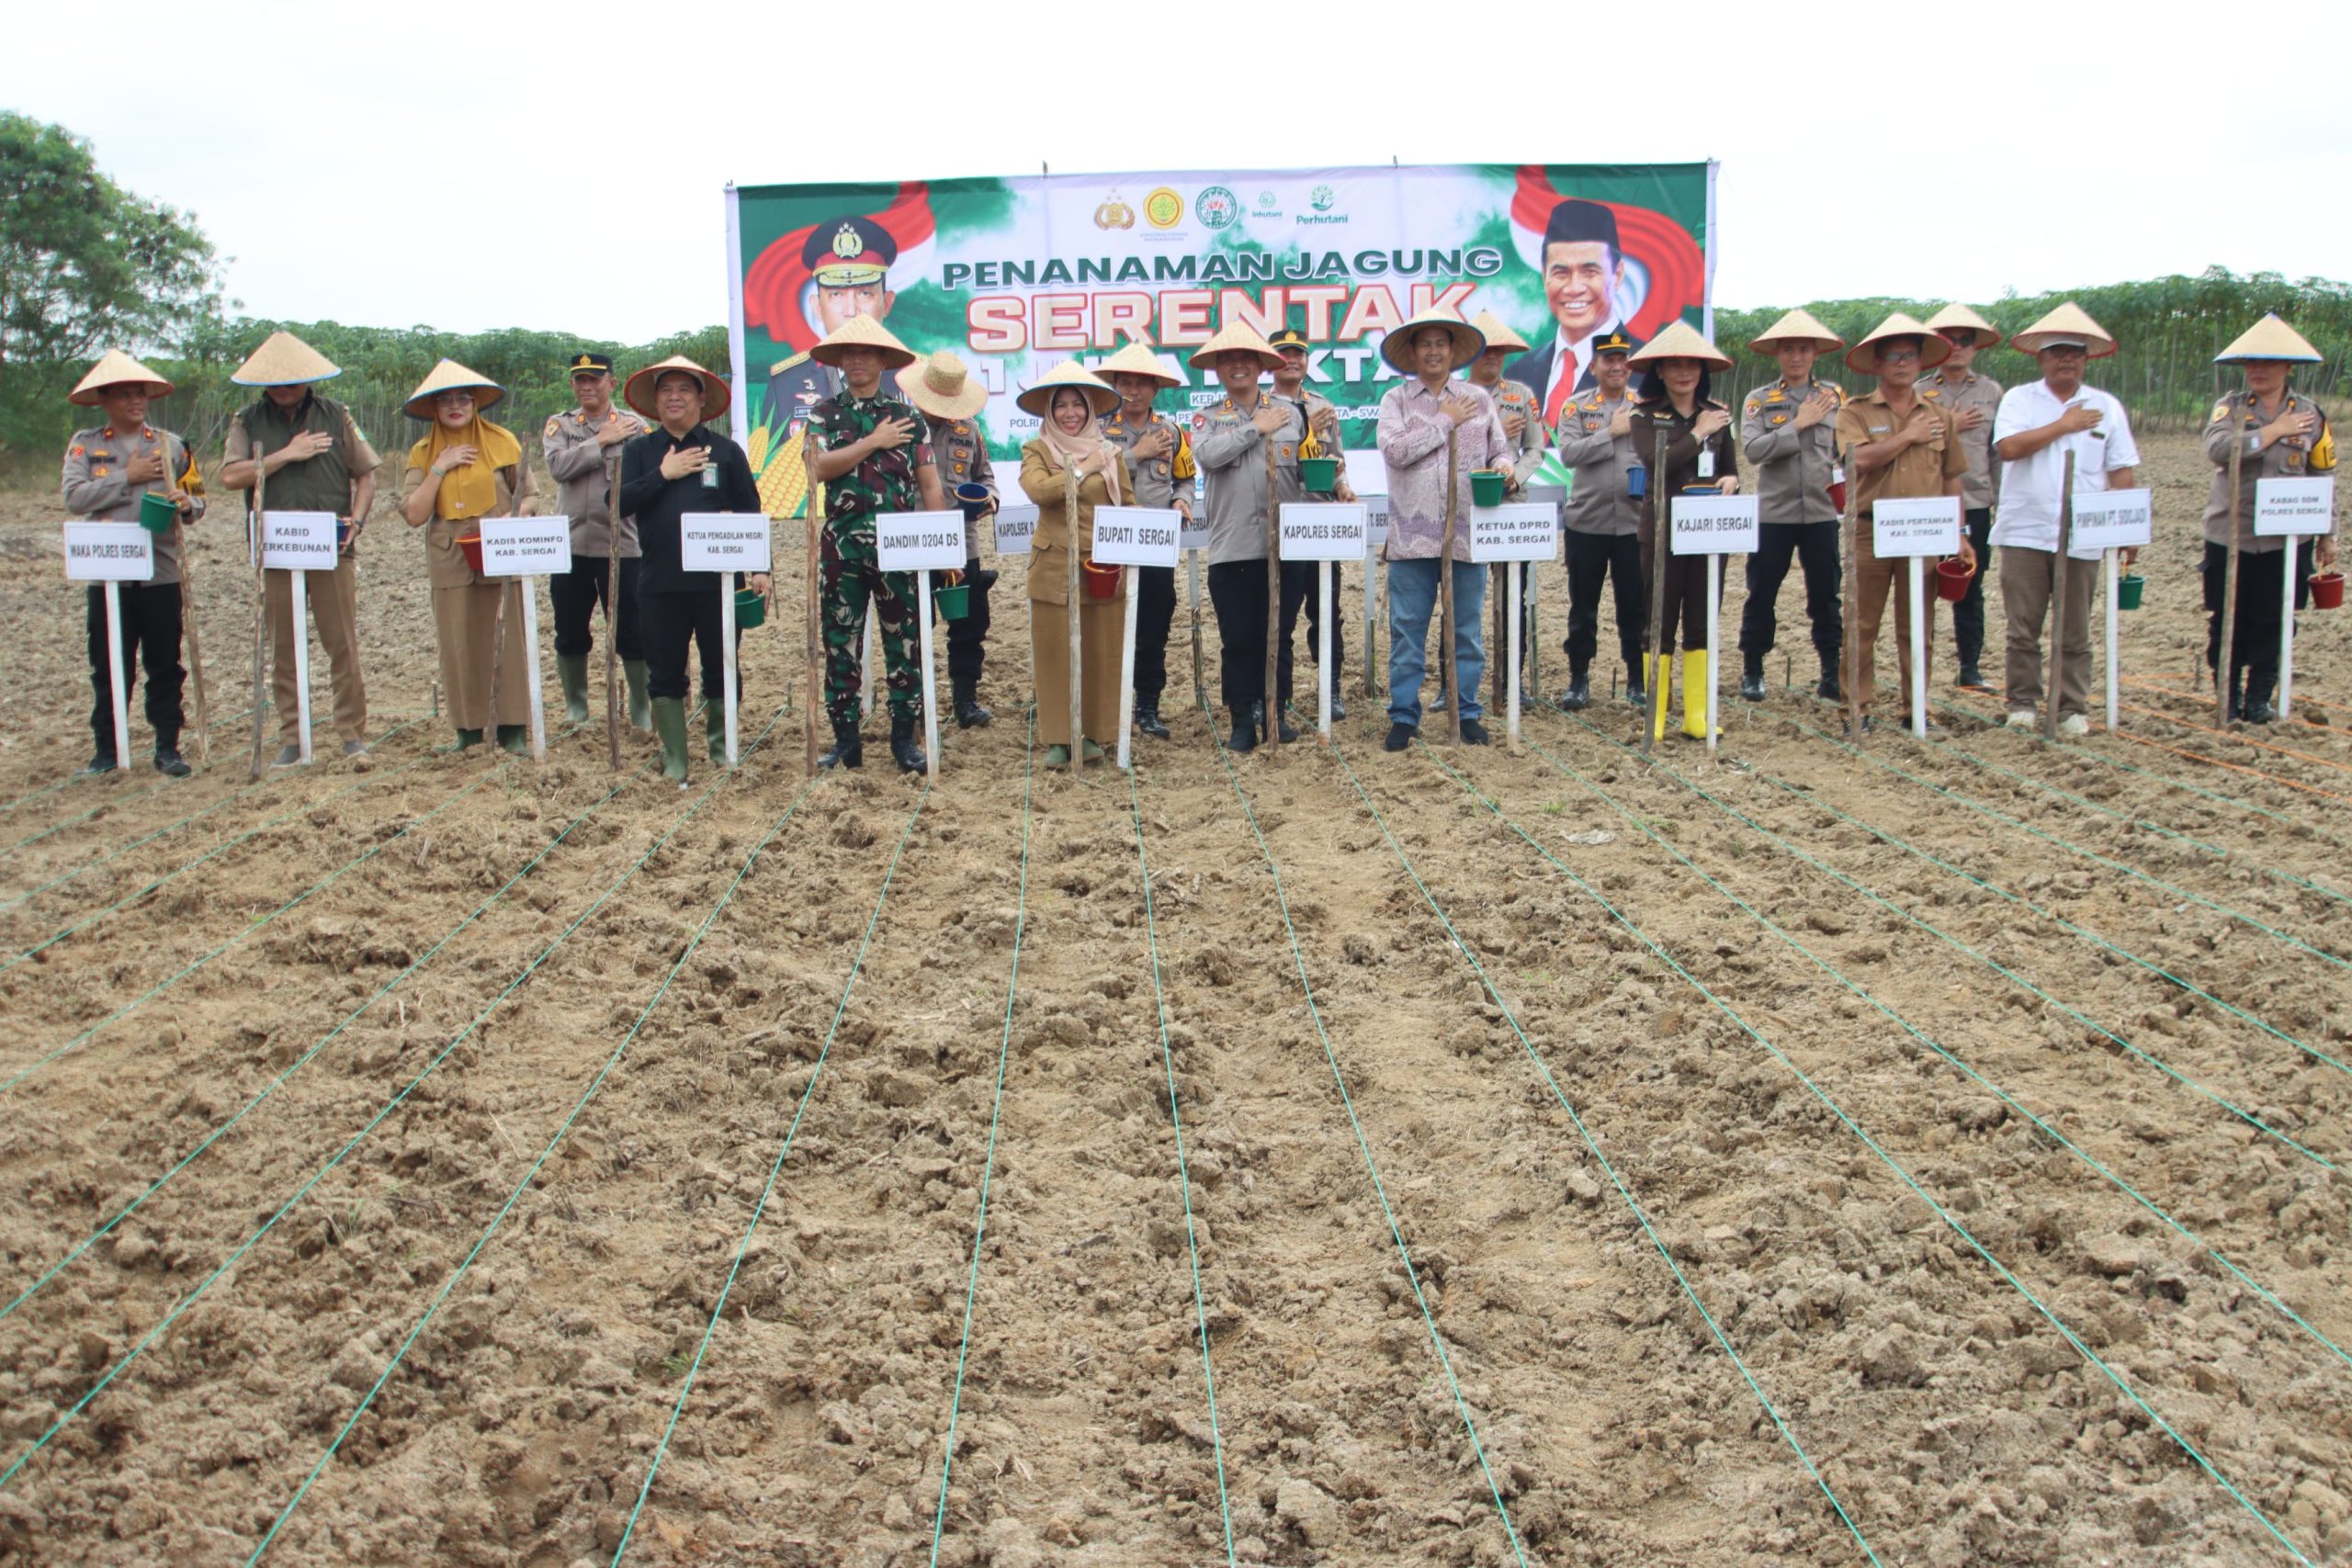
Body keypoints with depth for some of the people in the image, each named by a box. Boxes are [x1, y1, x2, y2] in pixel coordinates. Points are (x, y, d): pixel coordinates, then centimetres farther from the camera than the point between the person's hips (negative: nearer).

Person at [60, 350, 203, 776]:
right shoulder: (85, 444, 5)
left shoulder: (170, 444, 9)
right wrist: (128, 477, -12)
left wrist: (187, 505, -12)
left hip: (161, 573, 1)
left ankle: (168, 748, 12)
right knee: (108, 667, 5)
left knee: (165, 666, 4)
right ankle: (107, 748, 15)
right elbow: (74, 497, -8)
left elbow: (197, 498, 11)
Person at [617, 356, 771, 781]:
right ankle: (673, 760, 14)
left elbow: (749, 511, 6)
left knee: (721, 670, 6)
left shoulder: (725, 450, 7)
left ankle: (722, 752, 20)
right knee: (664, 675, 5)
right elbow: (620, 502, -5)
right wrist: (662, 474, -12)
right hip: (659, 585, 1)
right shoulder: (639, 451, 9)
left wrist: (759, 567, -2)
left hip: (718, 581, -1)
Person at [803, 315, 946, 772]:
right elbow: (819, 468, -9)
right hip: (842, 547, 1)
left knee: (903, 642, 3)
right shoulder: (824, 415, 8)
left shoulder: (907, 417, 6)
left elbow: (930, 485, 5)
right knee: (840, 644, 5)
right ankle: (845, 740, 13)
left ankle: (904, 738, 11)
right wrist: (875, 442, -10)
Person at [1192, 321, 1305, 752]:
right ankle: (1243, 720, 9)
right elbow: (1207, 454, -14)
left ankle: (1275, 713, 18)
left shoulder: (1290, 414, 11)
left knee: (1279, 636, 7)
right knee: (1238, 640, 1)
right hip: (1231, 549, -1)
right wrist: (1255, 428, -8)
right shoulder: (1208, 419, 7)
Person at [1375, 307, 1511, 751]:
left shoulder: (1479, 399, 12)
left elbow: (1500, 451, 13)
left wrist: (1502, 467, -11)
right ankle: (1404, 716, 9)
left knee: (1467, 629, 7)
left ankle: (1467, 712, 17)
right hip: (1413, 534, -1)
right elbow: (1395, 450, -11)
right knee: (1407, 629, 2)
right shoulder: (1395, 400, 6)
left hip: (1466, 532, 2)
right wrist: (1446, 421, -6)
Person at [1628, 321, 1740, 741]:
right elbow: (1654, 460, -18)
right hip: (1662, 529, -3)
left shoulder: (1717, 414, 10)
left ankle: (1697, 715, 13)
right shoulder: (1646, 414, -1)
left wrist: (1731, 481, -9)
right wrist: (1698, 433, -12)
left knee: (1702, 623, 6)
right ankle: (1655, 717, 8)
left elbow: (1731, 468, 14)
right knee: (1661, 623, 1)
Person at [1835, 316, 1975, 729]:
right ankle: (1857, 707, 6)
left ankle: (1917, 707, 13)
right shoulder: (1856, 412, 3)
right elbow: (1860, 458, -15)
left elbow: (1952, 480, 13)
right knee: (1861, 625, 0)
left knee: (1918, 628, 6)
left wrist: (1959, 535, 7)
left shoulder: (1939, 417, 12)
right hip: (1870, 532, -2)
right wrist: (1908, 436, -7)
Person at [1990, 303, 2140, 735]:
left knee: (2075, 630, 4)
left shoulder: (2105, 406, 9)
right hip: (2024, 532, -1)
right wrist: (2063, 426, -8)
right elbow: (2008, 447, -14)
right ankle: (2023, 703, 13)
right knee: (2023, 627, 3)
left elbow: (2122, 470, 8)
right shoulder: (2018, 400, 4)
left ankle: (2073, 709, 11)